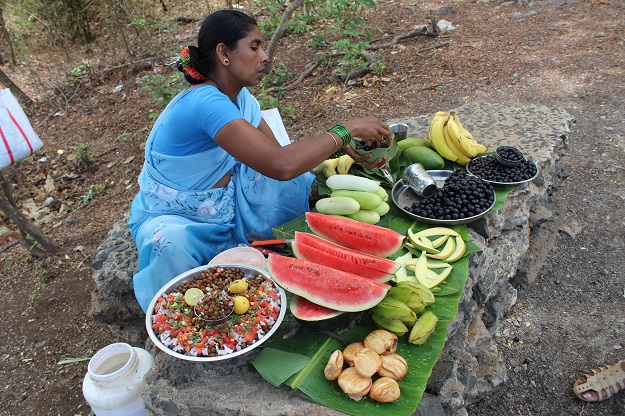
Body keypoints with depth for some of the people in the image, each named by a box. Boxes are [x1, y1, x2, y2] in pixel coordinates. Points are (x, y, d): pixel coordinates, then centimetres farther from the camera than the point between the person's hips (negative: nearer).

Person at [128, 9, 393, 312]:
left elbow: (278, 152, -3)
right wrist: (347, 129, -32)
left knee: (314, 182, -11)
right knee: (173, 243, -42)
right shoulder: (206, 102, -33)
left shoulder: (240, 97, -3)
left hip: (227, 201, 7)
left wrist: (345, 148, -16)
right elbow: (281, 165, -43)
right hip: (172, 217, -7)